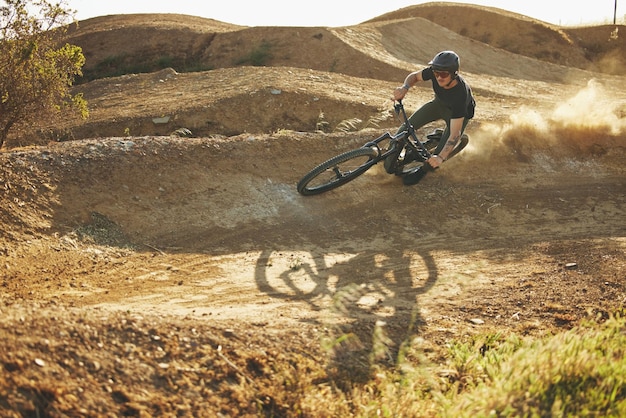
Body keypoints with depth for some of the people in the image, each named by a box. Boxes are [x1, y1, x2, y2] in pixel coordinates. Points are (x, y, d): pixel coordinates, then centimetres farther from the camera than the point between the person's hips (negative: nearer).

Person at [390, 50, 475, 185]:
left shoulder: (460, 94, -44)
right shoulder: (434, 72, -32)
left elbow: (455, 134, -46)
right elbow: (415, 76, -9)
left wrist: (441, 158, -59)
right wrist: (404, 87, -33)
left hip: (460, 112, -4)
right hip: (439, 103, 4)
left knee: (443, 149, -20)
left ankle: (422, 170, 5)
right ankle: (391, 158, 11)